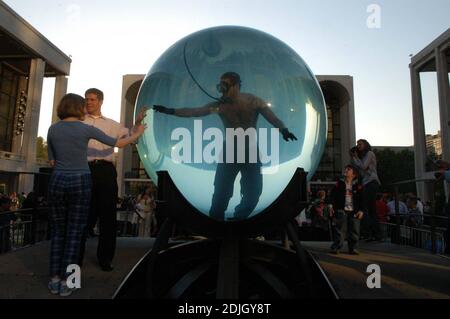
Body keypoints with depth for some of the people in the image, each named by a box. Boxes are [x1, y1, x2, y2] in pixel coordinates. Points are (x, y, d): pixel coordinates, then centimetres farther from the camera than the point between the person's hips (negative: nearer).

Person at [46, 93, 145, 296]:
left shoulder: (53, 129, 5)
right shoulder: (86, 129, -6)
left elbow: (52, 161, 11)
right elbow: (118, 144, -2)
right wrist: (138, 134, 14)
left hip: (58, 182, 3)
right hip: (80, 184, -3)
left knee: (58, 231, 15)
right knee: (74, 233, 5)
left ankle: (55, 280, 17)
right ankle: (65, 282, 9)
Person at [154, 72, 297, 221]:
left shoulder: (253, 101, -7)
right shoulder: (219, 105, -4)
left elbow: (272, 117, -19)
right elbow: (193, 112, -7)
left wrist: (283, 129, -39)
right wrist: (170, 111, -17)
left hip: (251, 153, 0)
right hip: (229, 152, 0)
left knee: (253, 194, 7)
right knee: (221, 193, -4)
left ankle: (239, 218, 34)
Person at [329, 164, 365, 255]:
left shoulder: (358, 186, 7)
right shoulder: (339, 184, 7)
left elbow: (362, 199, 6)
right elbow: (333, 196, 3)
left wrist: (361, 210, -4)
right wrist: (331, 205, -9)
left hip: (354, 212, 1)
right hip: (341, 211, -1)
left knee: (354, 231, 3)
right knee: (339, 230, -5)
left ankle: (352, 248, 15)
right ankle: (336, 248, -1)